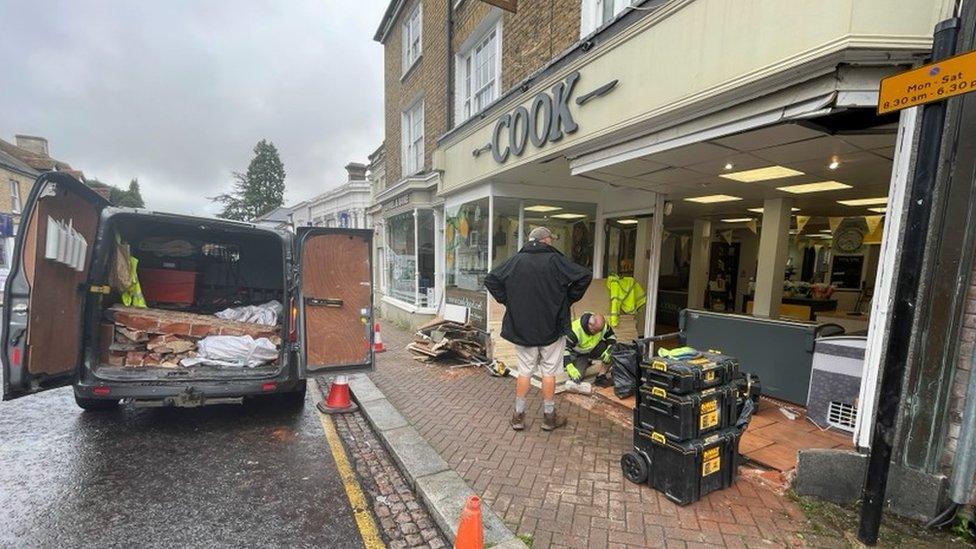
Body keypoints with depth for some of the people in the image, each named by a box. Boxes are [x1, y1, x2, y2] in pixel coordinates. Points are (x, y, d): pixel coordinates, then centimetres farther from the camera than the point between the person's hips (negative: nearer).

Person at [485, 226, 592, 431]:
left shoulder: (515, 260, -1)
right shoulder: (554, 260, -9)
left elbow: (490, 279, 0)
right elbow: (585, 276, -13)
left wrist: (507, 301, 3)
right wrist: (568, 299, -2)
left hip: (521, 327, 3)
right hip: (551, 327, -2)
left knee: (524, 371, 13)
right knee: (549, 372, 10)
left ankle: (518, 416, 20)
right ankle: (549, 417, 23)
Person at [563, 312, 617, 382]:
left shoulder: (603, 326, -21)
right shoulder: (575, 330, -37)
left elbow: (611, 337, -3)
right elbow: (565, 348, -38)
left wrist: (609, 351, -23)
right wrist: (570, 367, -48)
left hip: (593, 349, 4)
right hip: (577, 354, -4)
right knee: (577, 377, -21)